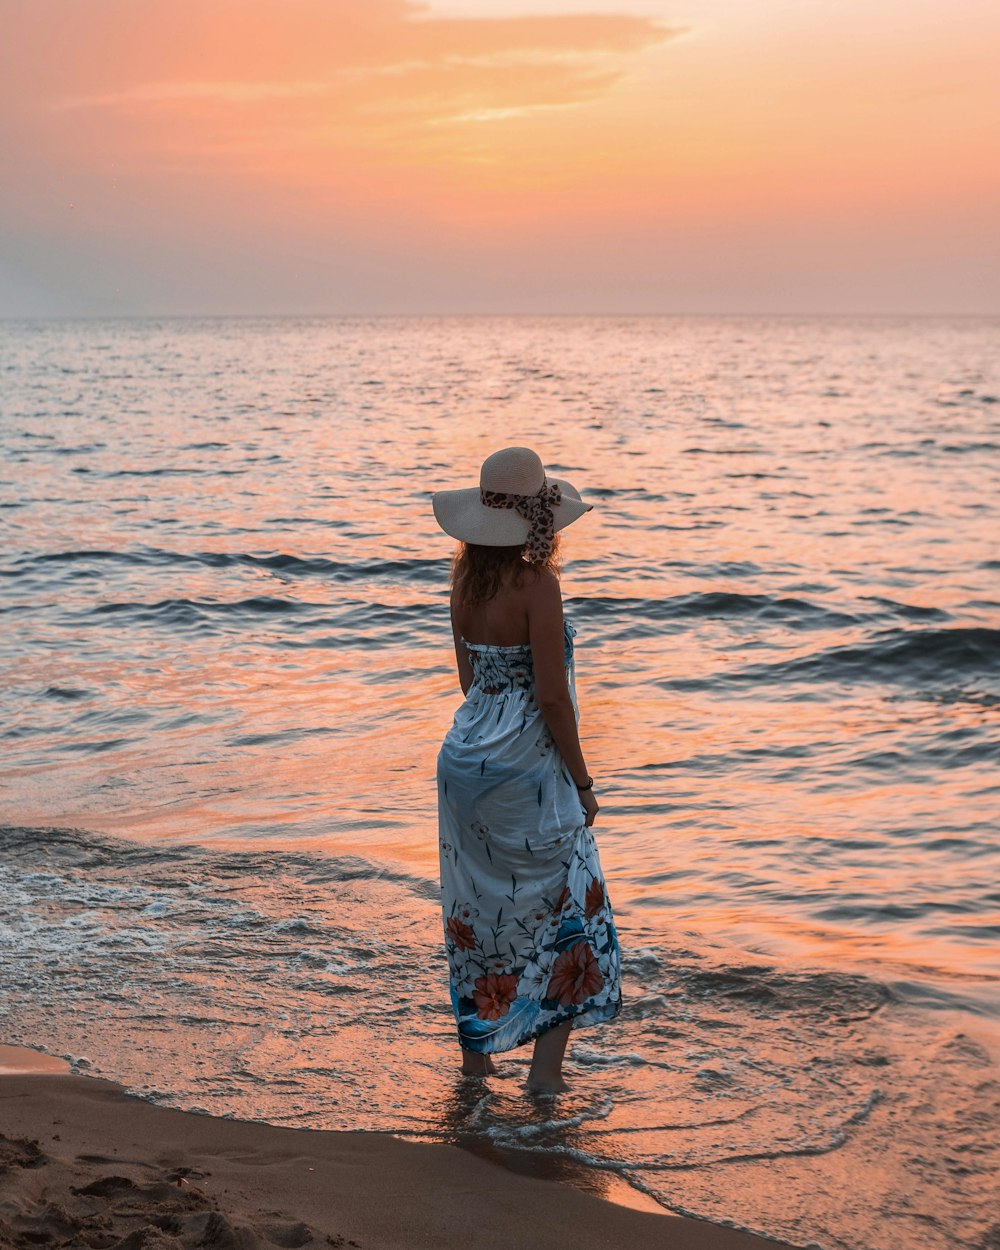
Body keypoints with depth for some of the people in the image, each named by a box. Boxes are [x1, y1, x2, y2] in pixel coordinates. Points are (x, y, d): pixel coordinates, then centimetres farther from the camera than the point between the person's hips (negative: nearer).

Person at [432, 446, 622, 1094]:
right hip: (526, 761, -7)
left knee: (477, 906, 17)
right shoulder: (536, 584, -18)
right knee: (572, 910, 6)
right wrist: (582, 781, -9)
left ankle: (477, 1048, 28)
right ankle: (546, 1066, 4)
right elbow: (552, 695, -17)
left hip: (467, 748, 7)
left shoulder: (467, 578, 4)